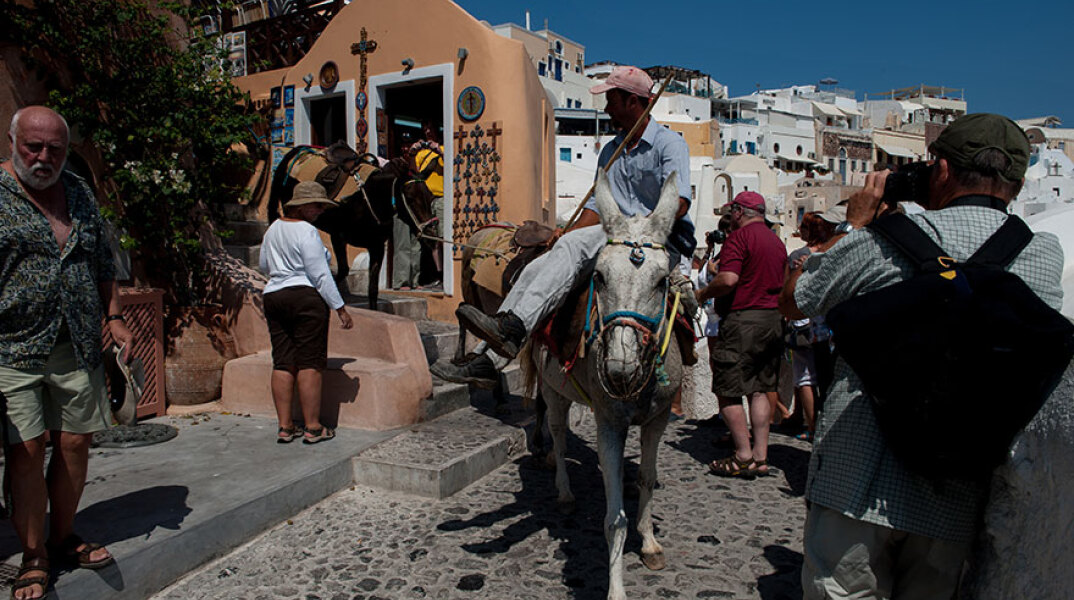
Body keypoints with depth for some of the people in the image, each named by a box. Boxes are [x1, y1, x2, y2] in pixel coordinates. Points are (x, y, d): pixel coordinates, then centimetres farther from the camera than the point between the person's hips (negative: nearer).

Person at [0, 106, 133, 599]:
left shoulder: (79, 192, 12)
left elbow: (102, 262, 19)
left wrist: (114, 318, 12)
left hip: (78, 346, 5)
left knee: (75, 442, 9)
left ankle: (63, 538, 26)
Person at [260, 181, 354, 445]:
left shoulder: (273, 228, 14)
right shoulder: (307, 231, -12)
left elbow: (264, 266, 25)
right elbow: (320, 276, -15)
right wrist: (340, 308, -11)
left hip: (274, 296, 8)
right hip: (306, 298, -8)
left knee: (282, 363, 8)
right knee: (310, 363, -3)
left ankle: (285, 427, 11)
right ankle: (313, 428, 1)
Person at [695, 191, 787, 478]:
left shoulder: (739, 236, -10)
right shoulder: (777, 240, 16)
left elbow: (728, 279, -21)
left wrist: (703, 293, -5)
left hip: (743, 319, -8)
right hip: (774, 320, 9)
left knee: (727, 390, 0)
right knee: (759, 390, 12)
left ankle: (743, 457, 2)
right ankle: (760, 457, 14)